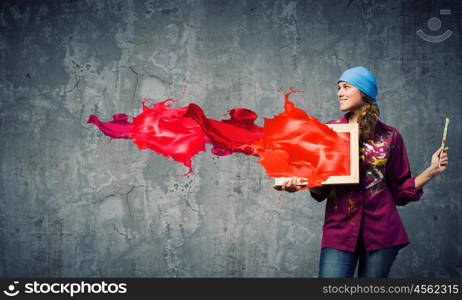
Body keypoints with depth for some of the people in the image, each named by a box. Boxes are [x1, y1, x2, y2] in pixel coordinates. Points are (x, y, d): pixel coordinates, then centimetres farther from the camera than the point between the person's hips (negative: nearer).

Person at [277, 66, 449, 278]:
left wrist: (432, 171, 0)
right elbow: (320, 189, 5)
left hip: (381, 230, 0)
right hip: (340, 228, 0)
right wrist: (298, 184, -15)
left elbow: (401, 190, 10)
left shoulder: (390, 136, 5)